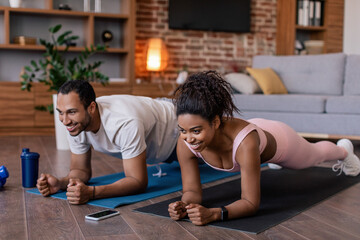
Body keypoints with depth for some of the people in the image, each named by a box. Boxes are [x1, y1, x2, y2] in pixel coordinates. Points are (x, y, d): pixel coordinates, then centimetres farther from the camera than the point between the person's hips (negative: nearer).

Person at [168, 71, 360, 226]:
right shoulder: (185, 143, -38)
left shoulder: (244, 141, -51)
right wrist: (184, 206, -52)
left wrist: (213, 214, -62)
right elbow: (192, 191, -29)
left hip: (278, 138, -2)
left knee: (315, 154, 33)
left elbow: (251, 203, -46)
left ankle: (344, 149, 68)